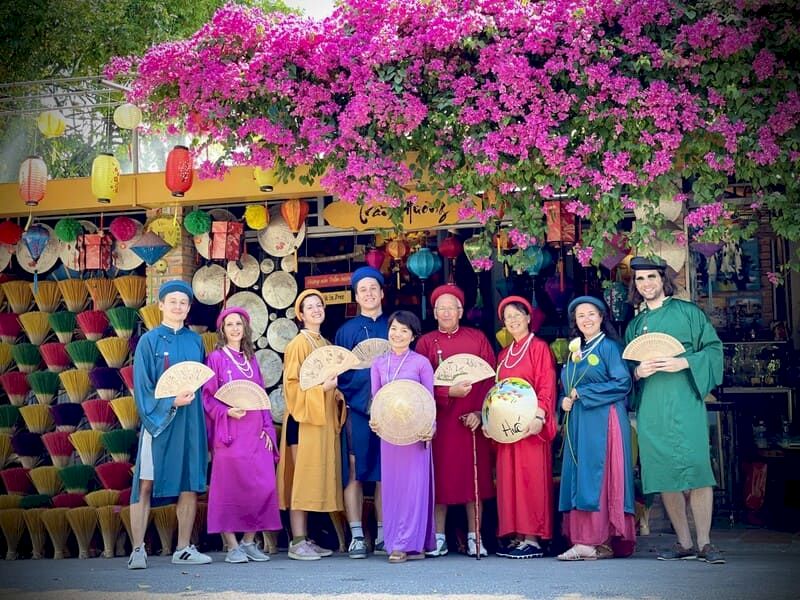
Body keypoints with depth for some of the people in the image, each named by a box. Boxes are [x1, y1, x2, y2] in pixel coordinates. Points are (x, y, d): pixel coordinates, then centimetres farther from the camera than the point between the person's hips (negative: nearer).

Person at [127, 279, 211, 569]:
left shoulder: (195, 341, 12)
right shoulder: (149, 341, 1)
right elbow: (142, 386, -5)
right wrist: (171, 402, -17)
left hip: (190, 421, 4)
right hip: (158, 419, -4)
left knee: (190, 484, 4)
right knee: (146, 484, -6)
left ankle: (184, 549, 11)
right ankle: (138, 550, -1)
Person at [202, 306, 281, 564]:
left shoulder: (251, 359, 17)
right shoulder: (216, 358, 3)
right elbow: (208, 398, -1)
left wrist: (267, 428, 8)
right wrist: (227, 412, -18)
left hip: (255, 433, 5)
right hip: (229, 433, -5)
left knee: (263, 487, -2)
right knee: (230, 487, -6)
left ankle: (249, 542, 9)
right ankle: (232, 545, 1)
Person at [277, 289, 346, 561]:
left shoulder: (326, 344, 17)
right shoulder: (299, 344, -6)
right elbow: (292, 383, -12)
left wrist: (337, 392, 6)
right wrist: (321, 388, -20)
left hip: (324, 419, 8)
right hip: (304, 418, -8)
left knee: (317, 478, 7)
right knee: (302, 477, -9)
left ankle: (305, 539, 11)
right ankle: (297, 542, -8)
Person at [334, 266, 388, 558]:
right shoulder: (346, 331, 11)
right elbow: (340, 373, 5)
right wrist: (367, 373, -10)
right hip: (357, 410, -1)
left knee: (386, 473, 2)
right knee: (354, 473, -5)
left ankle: (384, 536, 7)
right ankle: (356, 536, -2)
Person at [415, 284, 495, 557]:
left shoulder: (478, 339, 6)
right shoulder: (426, 342, 6)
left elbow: (489, 379, 1)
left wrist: (479, 412, -10)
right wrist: (448, 392, -17)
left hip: (473, 421, 0)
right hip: (439, 420, 0)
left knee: (474, 477, 2)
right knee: (441, 478, 1)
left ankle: (473, 537, 9)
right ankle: (439, 538, 8)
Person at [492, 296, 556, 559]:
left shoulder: (539, 348, -2)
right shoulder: (504, 354, 18)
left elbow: (547, 386, -9)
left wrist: (538, 416, -20)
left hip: (529, 424, -7)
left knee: (530, 477, -7)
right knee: (509, 478, 5)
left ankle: (533, 539, -6)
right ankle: (516, 536, 8)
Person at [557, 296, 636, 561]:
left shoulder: (609, 346, -2)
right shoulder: (575, 351, 18)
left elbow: (623, 383, -11)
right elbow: (567, 386, 21)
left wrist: (582, 394, -9)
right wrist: (566, 401, -2)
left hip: (603, 422, -7)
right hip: (578, 423, 7)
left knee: (599, 477, -11)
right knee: (579, 478, 1)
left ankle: (603, 541, -12)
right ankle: (584, 541, 1)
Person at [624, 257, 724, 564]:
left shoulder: (687, 312, 8)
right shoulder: (634, 325, 19)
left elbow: (713, 347, 2)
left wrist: (684, 363, -12)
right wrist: (638, 372, -3)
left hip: (683, 400, -4)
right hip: (649, 406, 4)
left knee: (695, 468, -13)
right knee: (663, 473, 1)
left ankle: (704, 542, -10)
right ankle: (684, 543, 8)